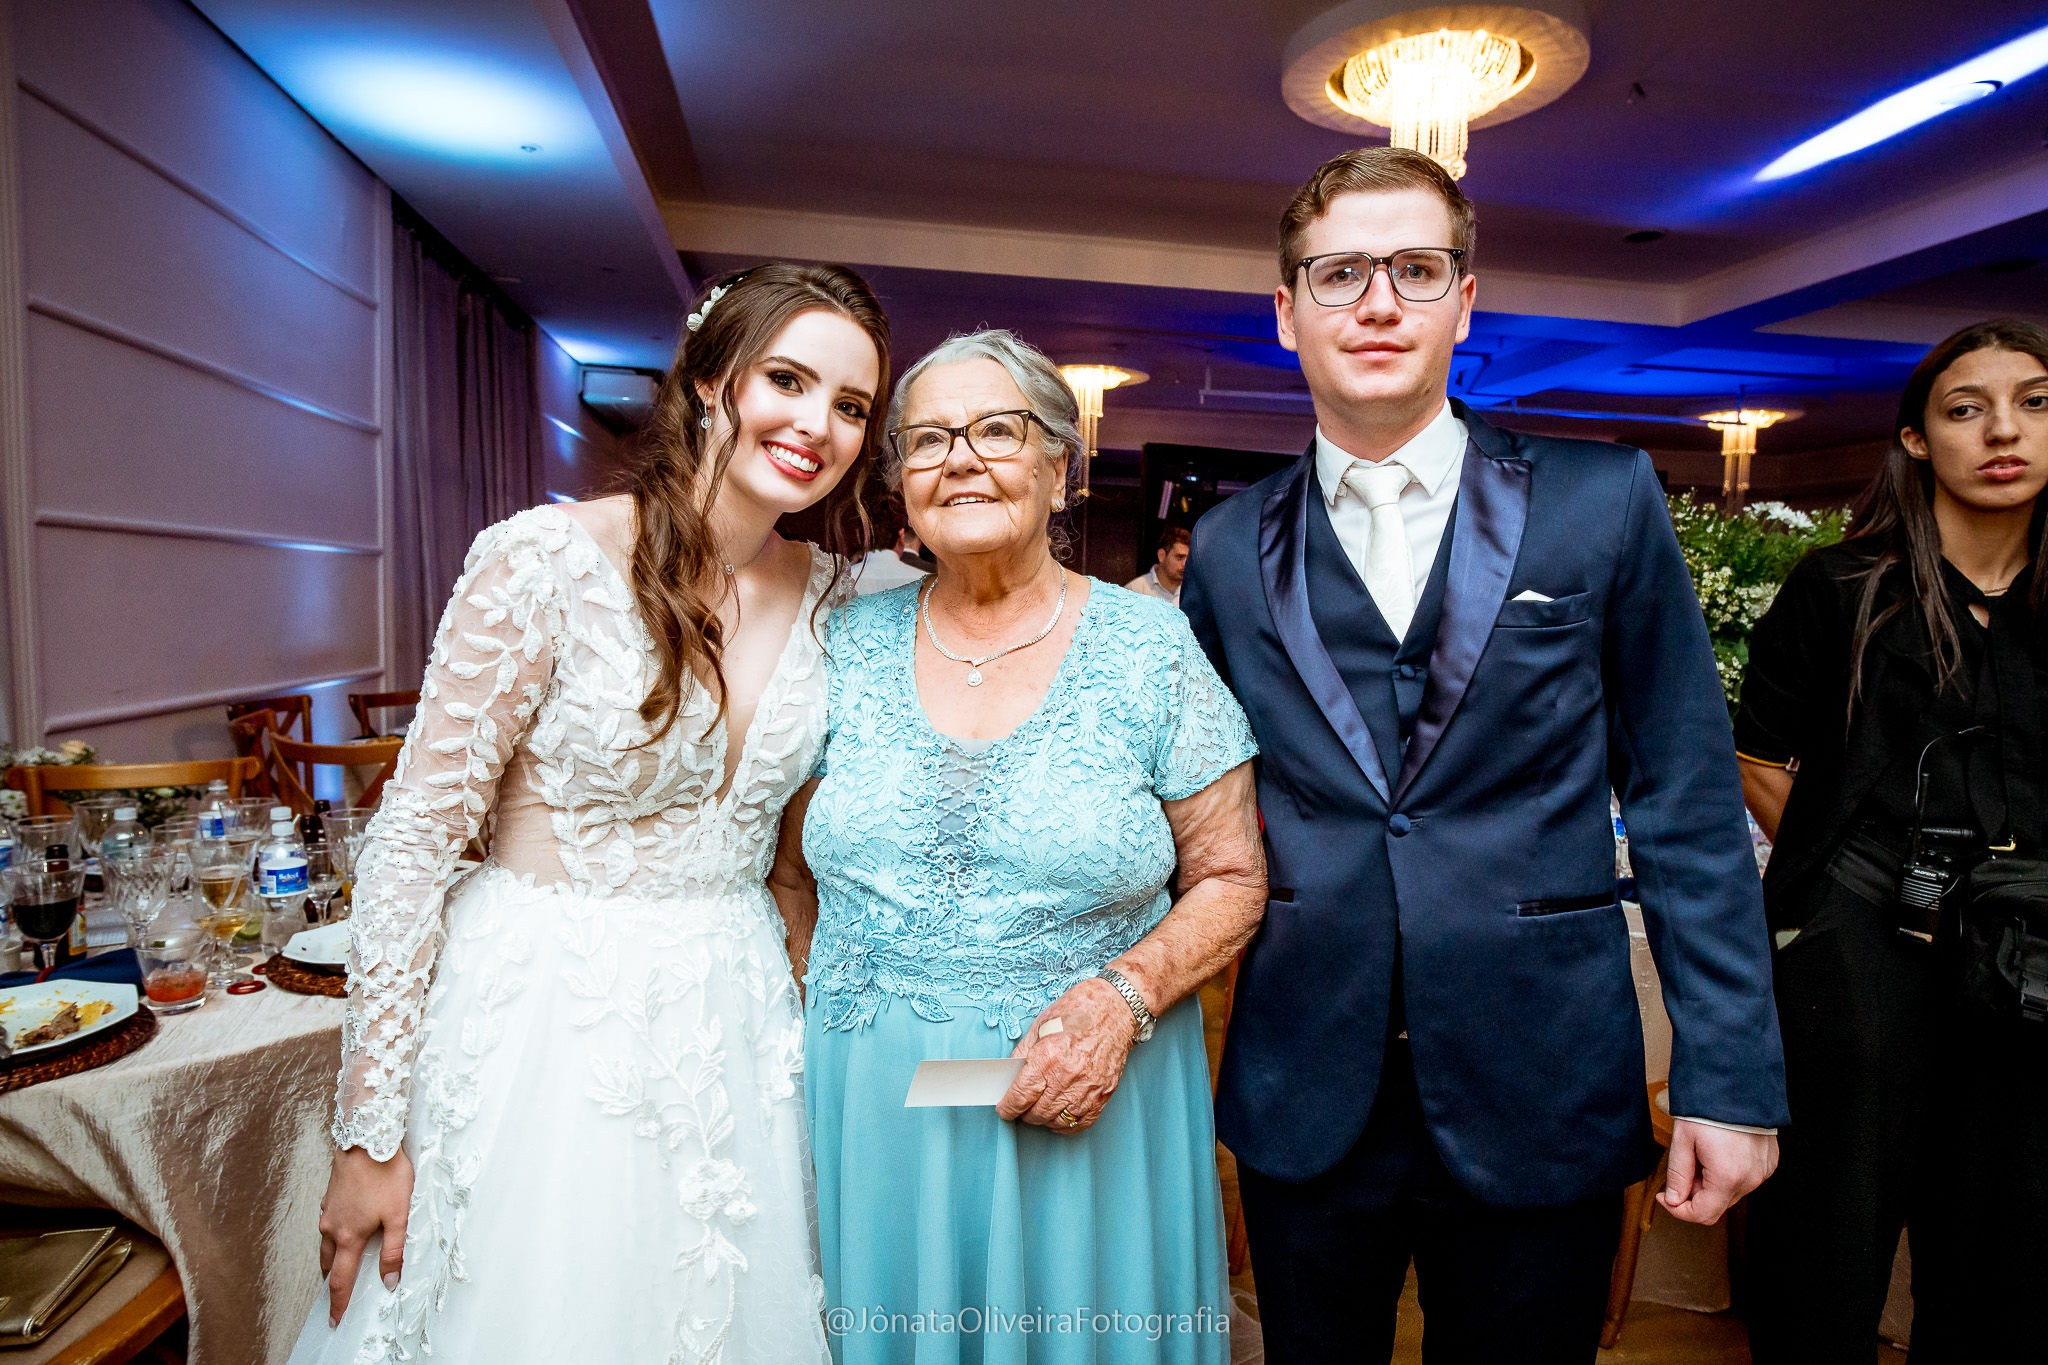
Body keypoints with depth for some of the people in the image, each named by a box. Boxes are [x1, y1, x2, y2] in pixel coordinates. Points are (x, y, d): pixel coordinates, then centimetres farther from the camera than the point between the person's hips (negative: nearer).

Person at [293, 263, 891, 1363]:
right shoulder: (549, 559, -17)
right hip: (545, 1018, -4)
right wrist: (370, 1132, -11)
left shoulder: (826, 592, -1)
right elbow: (414, 835, -13)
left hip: (732, 1018, 5)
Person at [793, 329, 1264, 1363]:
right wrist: (804, 1030, -2)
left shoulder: (1151, 649, -8)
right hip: (869, 1104, 2)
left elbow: (1231, 878, -4)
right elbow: (801, 863, 8)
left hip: (1087, 1105, -2)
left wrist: (1126, 993, -19)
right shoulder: (851, 646, -1)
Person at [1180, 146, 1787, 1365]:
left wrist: (1730, 1076, -4)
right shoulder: (1230, 549, 1)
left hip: (1544, 1106, 0)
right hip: (1304, 1109, 1)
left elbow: (1687, 800, -2)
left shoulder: (1604, 501, -2)